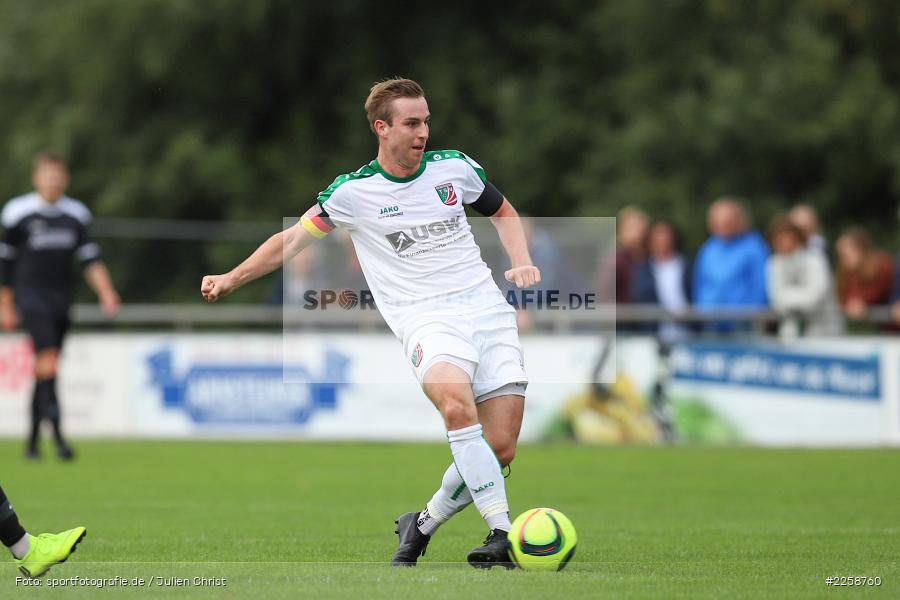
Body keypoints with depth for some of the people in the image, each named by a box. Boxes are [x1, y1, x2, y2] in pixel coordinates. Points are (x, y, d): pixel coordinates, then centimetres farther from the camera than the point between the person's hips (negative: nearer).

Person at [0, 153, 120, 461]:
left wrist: (105, 291, -5)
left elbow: (90, 258, 10)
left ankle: (33, 440, 18)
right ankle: (58, 435, -26)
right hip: (30, 294, -5)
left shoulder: (76, 214, 8)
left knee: (46, 368, 9)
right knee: (48, 359, -20)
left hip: (61, 297, 5)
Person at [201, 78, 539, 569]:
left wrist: (522, 263, 10)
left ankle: (423, 524, 17)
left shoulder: (454, 167, 9)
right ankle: (501, 533, -34)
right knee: (457, 406, -35)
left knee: (500, 449, -7)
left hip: (487, 307, 4)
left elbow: (502, 212, 26)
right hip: (426, 317, -4)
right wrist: (231, 279, 4)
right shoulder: (354, 191, 0)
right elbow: (293, 239, 11)